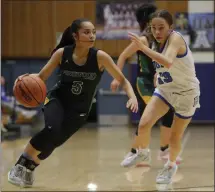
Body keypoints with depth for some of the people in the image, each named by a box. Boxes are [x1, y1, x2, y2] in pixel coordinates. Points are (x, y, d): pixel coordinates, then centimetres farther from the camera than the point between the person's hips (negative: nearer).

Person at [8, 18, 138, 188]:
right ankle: (20, 165, -11)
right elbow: (41, 77, -5)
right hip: (57, 99, -1)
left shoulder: (100, 57, -18)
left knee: (53, 141, -10)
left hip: (79, 109, 1)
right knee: (52, 130, -29)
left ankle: (29, 168, 21)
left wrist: (132, 97, -30)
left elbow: (123, 80, -11)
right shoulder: (62, 53, -14)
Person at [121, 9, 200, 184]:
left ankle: (171, 166, 35)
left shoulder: (175, 38, -26)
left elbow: (168, 62, -47)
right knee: (144, 124, -13)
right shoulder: (157, 43, -3)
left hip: (186, 93, -6)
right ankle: (143, 152, 18)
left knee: (175, 138, 5)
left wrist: (144, 48, -49)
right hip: (165, 90, 6)